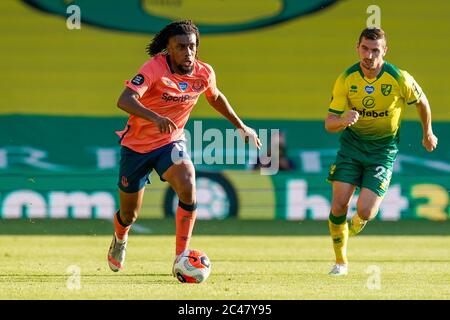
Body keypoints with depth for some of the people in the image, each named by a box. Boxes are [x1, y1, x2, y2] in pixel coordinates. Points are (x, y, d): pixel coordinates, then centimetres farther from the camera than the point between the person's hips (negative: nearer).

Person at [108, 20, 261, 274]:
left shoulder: (204, 72, -9)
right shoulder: (155, 68, -25)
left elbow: (215, 98, 15)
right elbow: (124, 100, -39)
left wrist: (241, 126, 19)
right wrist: (155, 117, -56)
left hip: (171, 143, 3)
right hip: (137, 145, -3)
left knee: (188, 189, -28)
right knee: (129, 214, 10)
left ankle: (181, 258, -20)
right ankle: (120, 238, 49)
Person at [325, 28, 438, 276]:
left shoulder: (399, 79, -17)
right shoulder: (346, 80, -12)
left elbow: (421, 102, 5)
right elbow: (329, 123, -10)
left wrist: (428, 133, 20)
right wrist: (343, 120, -34)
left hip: (383, 150, -2)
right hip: (352, 144, 2)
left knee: (364, 211, -14)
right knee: (338, 206, -9)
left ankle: (355, 226, 27)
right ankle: (340, 262, 13)